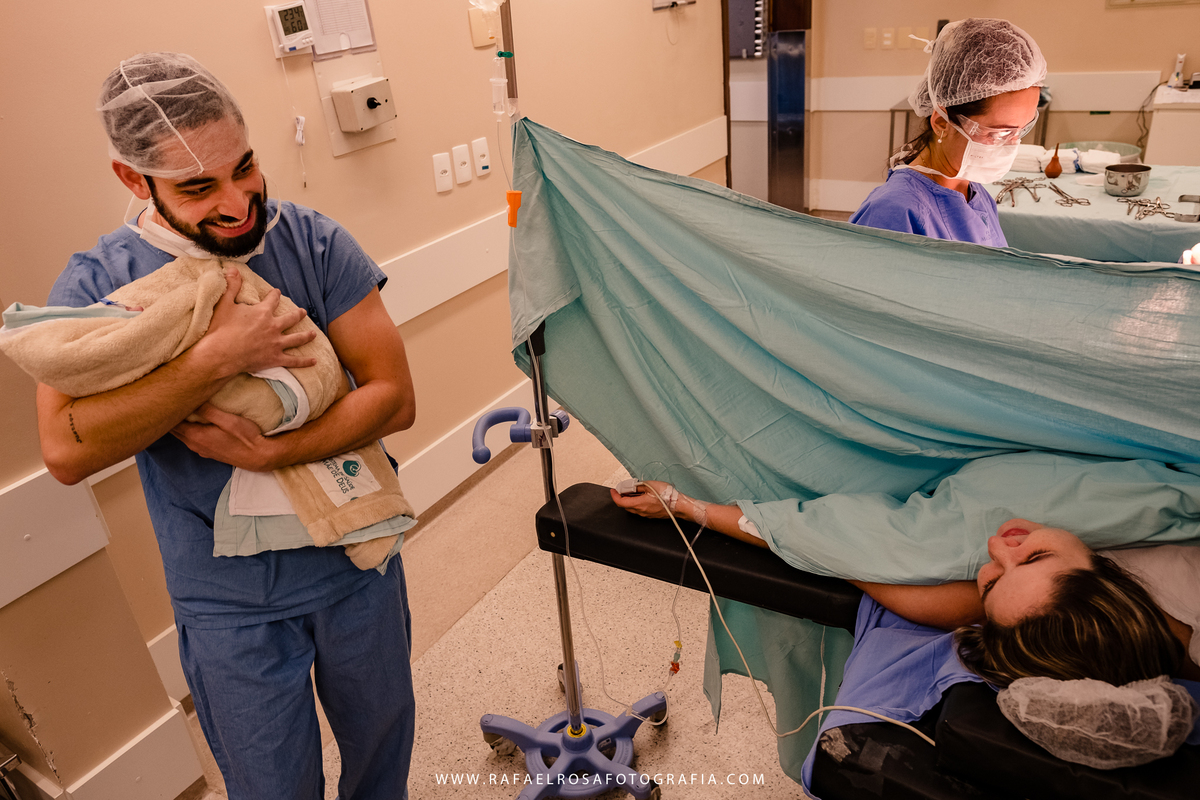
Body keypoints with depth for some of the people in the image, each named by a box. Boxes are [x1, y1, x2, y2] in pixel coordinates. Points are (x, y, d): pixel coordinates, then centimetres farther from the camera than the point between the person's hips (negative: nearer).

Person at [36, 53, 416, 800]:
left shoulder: (314, 242, -11)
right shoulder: (96, 283, -10)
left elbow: (394, 395, -15)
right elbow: (67, 450, -24)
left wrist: (271, 452, -25)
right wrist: (219, 357, -29)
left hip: (356, 561, 1)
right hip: (230, 604, 0)